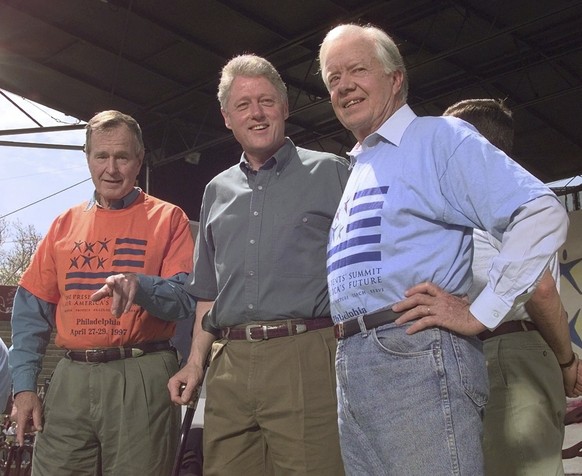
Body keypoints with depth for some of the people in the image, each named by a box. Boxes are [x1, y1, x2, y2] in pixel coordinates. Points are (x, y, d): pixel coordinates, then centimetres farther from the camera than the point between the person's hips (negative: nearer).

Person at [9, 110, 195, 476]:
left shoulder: (167, 218, 5)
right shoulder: (65, 224, 15)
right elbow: (32, 310, 13)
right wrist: (25, 385, 5)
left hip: (142, 377, -3)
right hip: (72, 379, 3)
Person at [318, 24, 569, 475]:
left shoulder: (439, 137, -1)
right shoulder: (355, 171, 23)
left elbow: (543, 215, -12)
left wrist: (480, 314, -14)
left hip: (415, 356, -7)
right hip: (351, 368, 8)